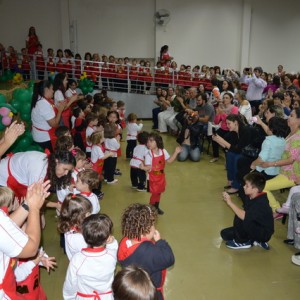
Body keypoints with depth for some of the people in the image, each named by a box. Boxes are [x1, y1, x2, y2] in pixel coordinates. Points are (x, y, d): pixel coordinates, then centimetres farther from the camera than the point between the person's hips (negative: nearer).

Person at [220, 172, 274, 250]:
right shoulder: (250, 197, -3)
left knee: (239, 218, -32)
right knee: (225, 234, 8)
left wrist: (230, 202, -36)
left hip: (264, 233, -9)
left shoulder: (260, 203, -30)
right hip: (254, 228, 9)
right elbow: (244, 213, -2)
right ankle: (255, 240, 10)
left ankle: (242, 242, -5)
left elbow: (244, 216, -41)